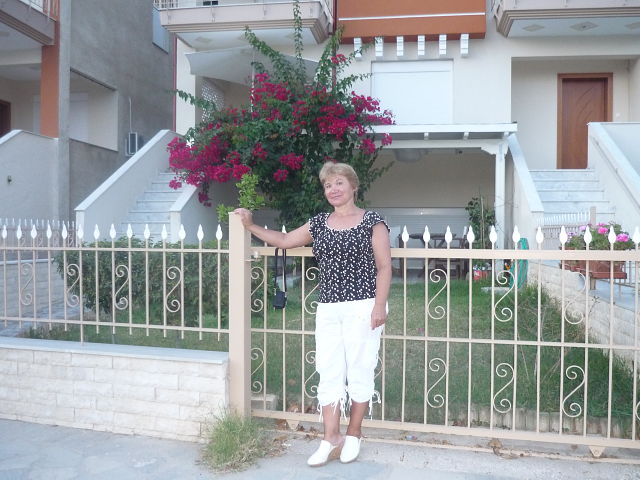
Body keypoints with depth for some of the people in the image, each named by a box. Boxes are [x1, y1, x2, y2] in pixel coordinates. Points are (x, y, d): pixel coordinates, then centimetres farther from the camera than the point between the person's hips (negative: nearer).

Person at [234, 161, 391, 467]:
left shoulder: (372, 222, -2)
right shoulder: (318, 224, 12)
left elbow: (384, 267, -5)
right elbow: (283, 241, 21)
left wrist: (380, 305, -12)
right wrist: (250, 226, 14)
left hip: (362, 307, -4)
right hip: (328, 309, 5)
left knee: (359, 372, 4)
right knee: (329, 374, 5)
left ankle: (353, 435, 21)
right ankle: (331, 439, 16)